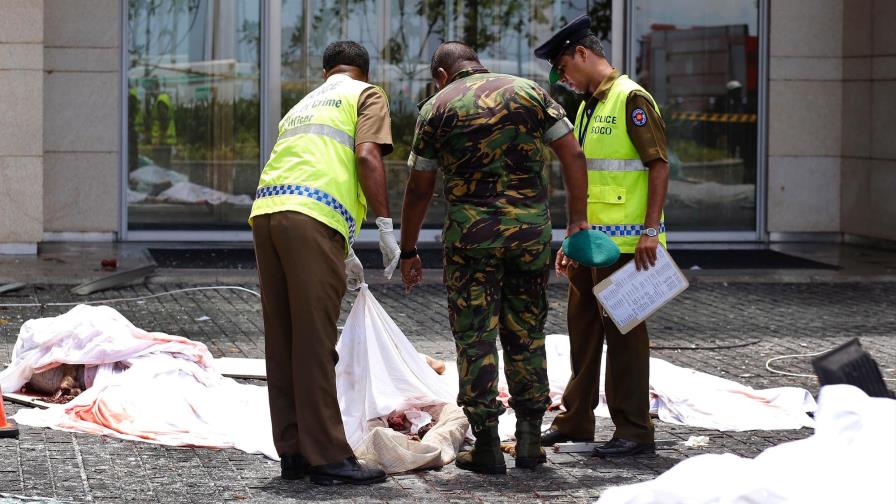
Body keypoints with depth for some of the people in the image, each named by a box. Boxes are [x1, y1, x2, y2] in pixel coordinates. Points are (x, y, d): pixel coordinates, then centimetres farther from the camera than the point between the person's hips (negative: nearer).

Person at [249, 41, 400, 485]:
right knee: (315, 344, -6)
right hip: (311, 219, -7)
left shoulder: (303, 106, 34)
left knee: (282, 343, 10)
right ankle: (327, 456, -3)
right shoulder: (367, 95, 14)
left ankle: (293, 452, 14)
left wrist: (342, 254, 43)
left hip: (266, 213, 7)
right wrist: (385, 227, -3)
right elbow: (366, 156, -5)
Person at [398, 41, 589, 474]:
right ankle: (530, 438, 12)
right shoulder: (528, 91, 9)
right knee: (525, 332, 13)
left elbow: (419, 190, 7)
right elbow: (573, 155, 3)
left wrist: (408, 251, 16)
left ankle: (487, 445, 1)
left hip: (471, 230, -2)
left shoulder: (436, 109, 5)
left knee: (475, 336, 3)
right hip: (531, 226, 2)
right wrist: (577, 220, 6)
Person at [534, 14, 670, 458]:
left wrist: (650, 230, -19)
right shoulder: (586, 107, 17)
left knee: (623, 333, -4)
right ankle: (575, 420, 24)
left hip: (624, 244, -9)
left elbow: (659, 165, -14)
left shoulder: (630, 99, -10)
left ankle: (634, 430, 2)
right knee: (583, 329, 14)